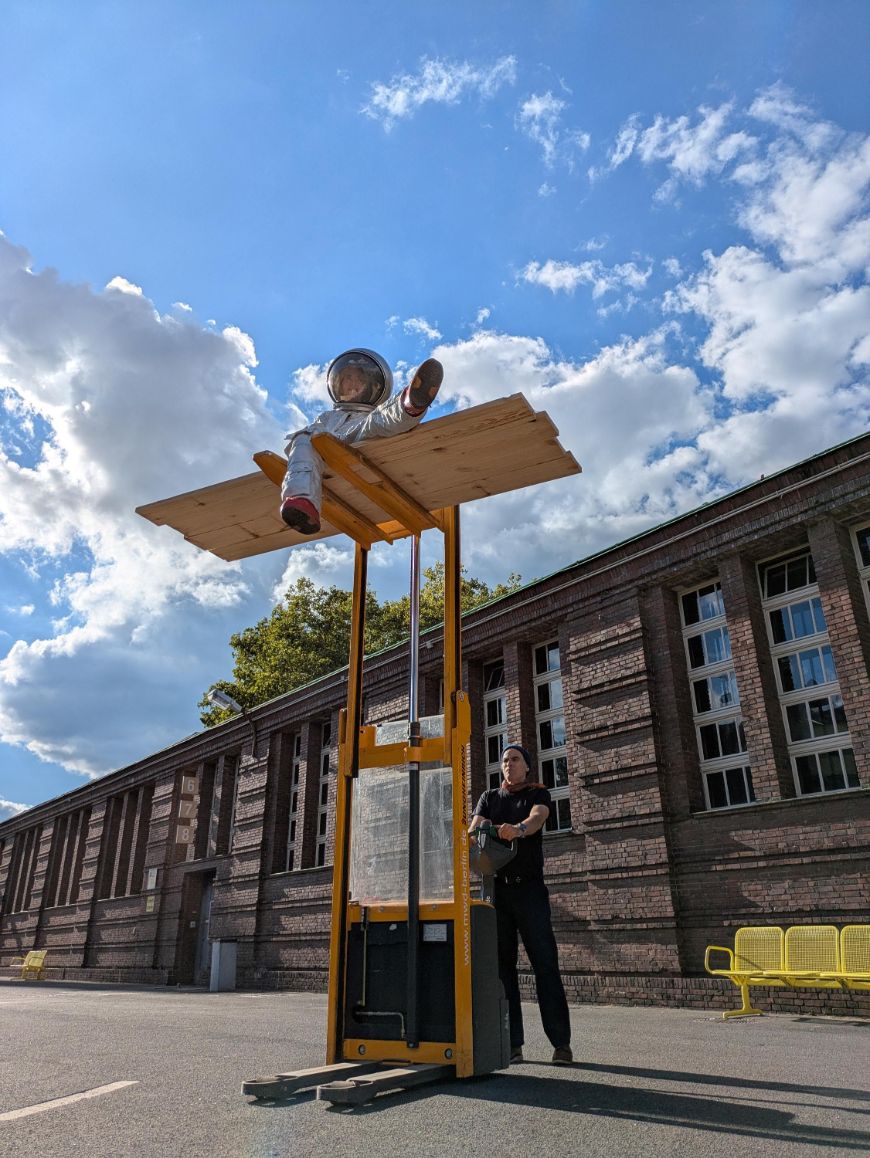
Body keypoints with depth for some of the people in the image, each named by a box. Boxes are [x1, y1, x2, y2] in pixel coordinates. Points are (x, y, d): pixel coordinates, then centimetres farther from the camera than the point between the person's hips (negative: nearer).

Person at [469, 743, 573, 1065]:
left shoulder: (538, 794, 5)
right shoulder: (489, 798, 14)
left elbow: (537, 817, -18)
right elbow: (475, 827, -3)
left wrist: (518, 829, -42)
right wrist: (472, 836, -29)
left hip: (529, 887, -3)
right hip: (497, 887, 3)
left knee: (544, 962, -5)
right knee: (502, 963, 2)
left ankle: (561, 1042, -1)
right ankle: (512, 1043, 7)